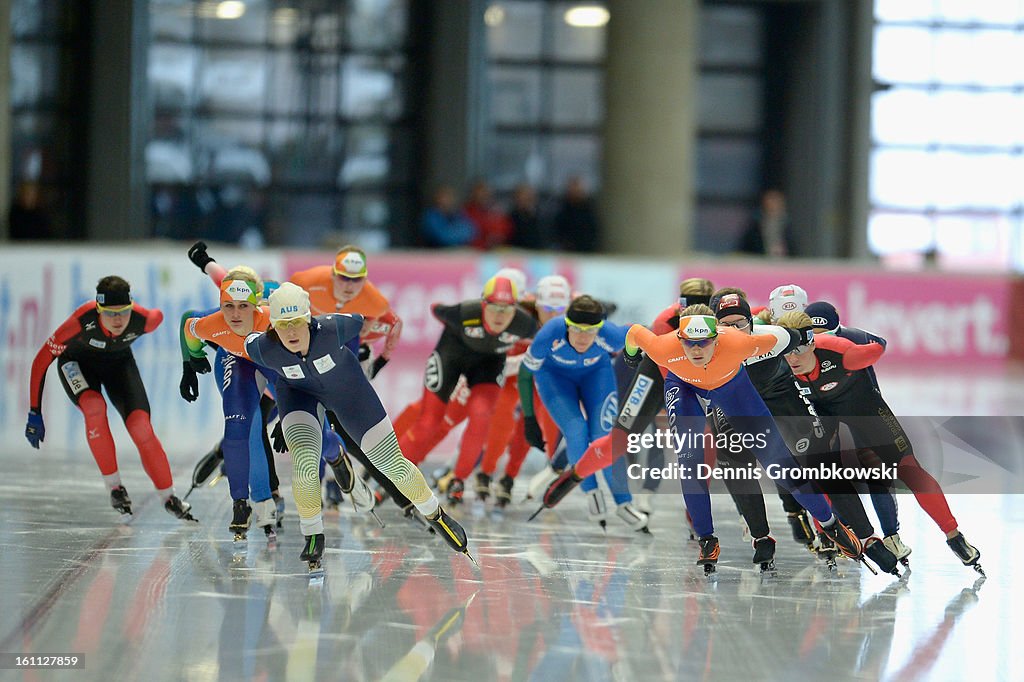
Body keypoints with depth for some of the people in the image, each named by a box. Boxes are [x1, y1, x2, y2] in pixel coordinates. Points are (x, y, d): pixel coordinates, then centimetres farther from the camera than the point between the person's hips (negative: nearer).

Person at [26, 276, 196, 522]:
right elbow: (41, 361, -30)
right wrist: (34, 414, -27)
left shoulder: (144, 320, -34)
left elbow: (158, 316, -6)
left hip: (119, 361, 2)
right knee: (94, 406, -32)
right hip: (77, 360, -2)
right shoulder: (82, 321, -39)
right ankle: (114, 488, -15)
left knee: (141, 427, -14)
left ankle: (169, 498, 6)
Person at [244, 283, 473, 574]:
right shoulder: (264, 348, -33)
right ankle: (313, 536, 1)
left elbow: (358, 321, -15)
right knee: (305, 463, -24)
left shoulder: (332, 329, -38)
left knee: (393, 464, 2)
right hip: (298, 392, 0)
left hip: (345, 384, 0)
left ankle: (434, 515, 28)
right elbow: (248, 341, -8)